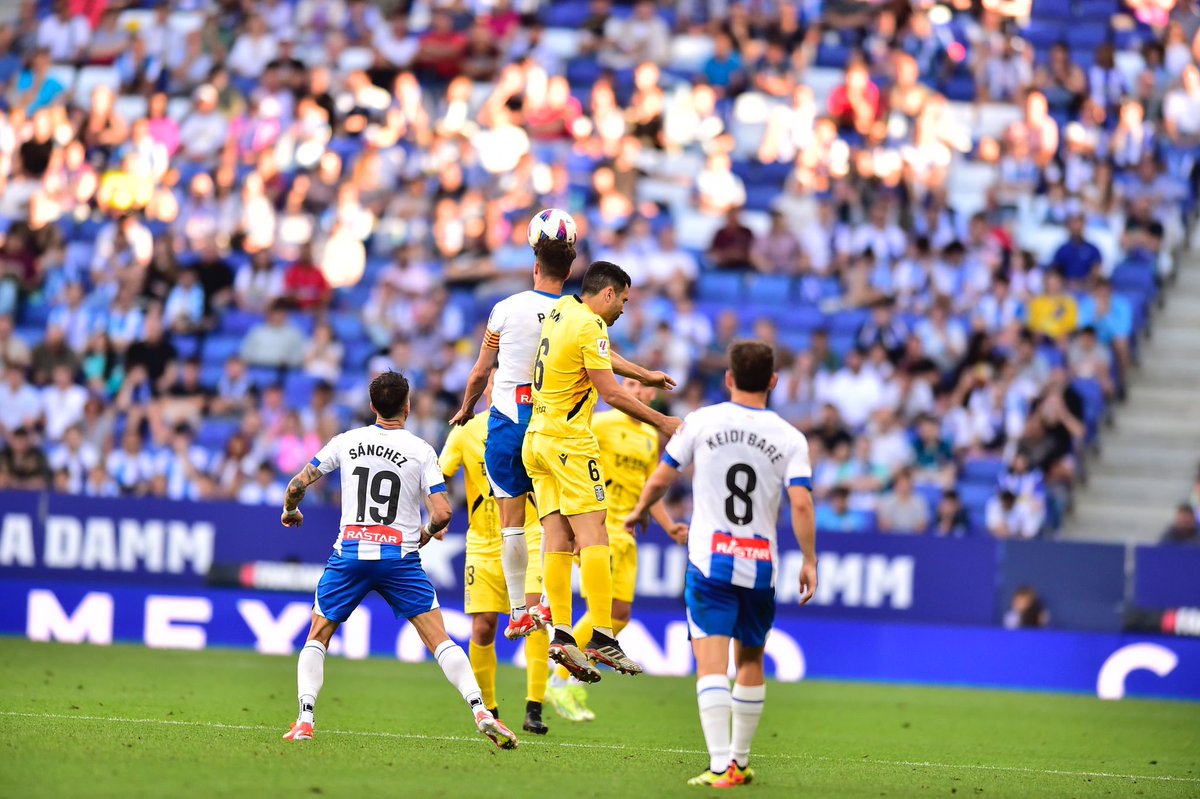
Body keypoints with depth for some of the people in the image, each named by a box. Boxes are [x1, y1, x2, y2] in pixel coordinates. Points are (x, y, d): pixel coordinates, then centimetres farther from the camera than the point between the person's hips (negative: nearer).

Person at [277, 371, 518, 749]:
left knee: (317, 639, 14)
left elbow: (299, 483, 7)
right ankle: (481, 712, -14)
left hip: (349, 554, 1)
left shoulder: (346, 442, 5)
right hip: (400, 558, -1)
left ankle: (304, 720, -2)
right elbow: (442, 512, -7)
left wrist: (290, 511, 29)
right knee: (439, 639, 0)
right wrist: (428, 532, 15)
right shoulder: (421, 451, -1)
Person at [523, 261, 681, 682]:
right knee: (592, 538, -12)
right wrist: (662, 422, -5)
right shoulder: (589, 327, -12)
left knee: (557, 537, 1)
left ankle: (561, 632, -7)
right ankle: (603, 636, -18)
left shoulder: (562, 310, 15)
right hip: (569, 440, -9)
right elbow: (611, 394, -14)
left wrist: (643, 374, 42)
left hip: (537, 438, 9)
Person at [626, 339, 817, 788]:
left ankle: (720, 765, -22)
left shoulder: (701, 422, 0)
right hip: (761, 566, 2)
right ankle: (740, 760, 27)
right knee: (750, 662, 19)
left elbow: (661, 479, 6)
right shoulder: (790, 438, 1)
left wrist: (638, 512, 25)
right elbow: (801, 504, -9)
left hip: (709, 562, -2)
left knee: (712, 664, -9)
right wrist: (809, 562, 0)